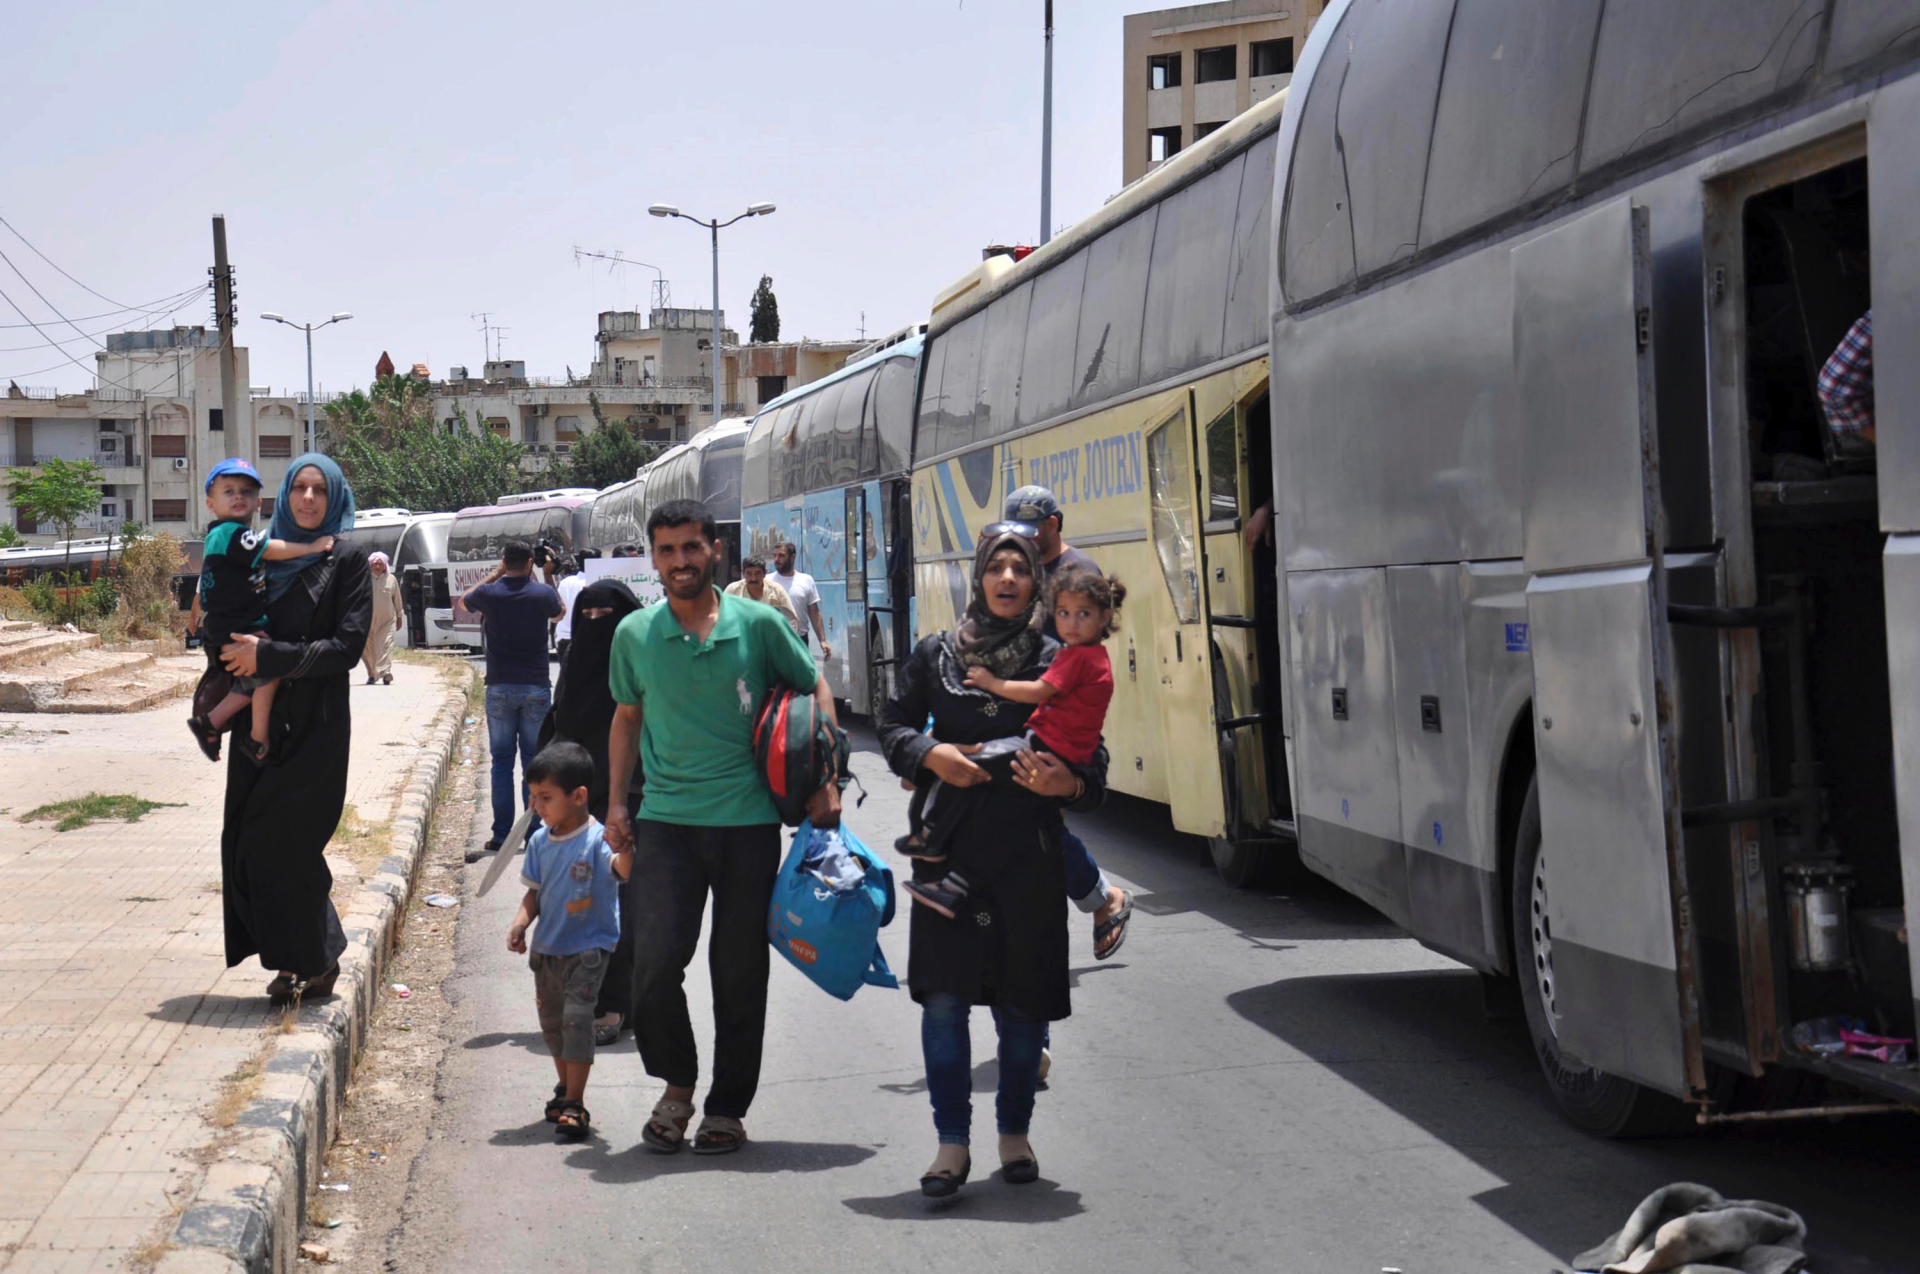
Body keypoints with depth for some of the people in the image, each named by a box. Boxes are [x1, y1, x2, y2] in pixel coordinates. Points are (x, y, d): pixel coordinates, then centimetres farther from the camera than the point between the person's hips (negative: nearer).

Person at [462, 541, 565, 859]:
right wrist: (535, 578, 18)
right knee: (534, 762, 5)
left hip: (500, 689, 0)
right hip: (536, 688, 0)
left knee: (501, 762, 5)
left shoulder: (490, 593, -4)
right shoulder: (542, 593, -4)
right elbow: (559, 612, 20)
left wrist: (495, 575, 18)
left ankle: (502, 834, 2)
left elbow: (464, 601, 19)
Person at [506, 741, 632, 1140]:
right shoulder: (540, 842, 4)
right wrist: (521, 921, -4)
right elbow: (535, 891, 12)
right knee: (551, 1019, 16)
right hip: (547, 946, 7)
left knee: (576, 1016, -15)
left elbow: (622, 871, -32)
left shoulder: (597, 839, -16)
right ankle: (566, 1087, 37)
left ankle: (574, 1104, -11)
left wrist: (624, 849, -53)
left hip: (589, 947, -7)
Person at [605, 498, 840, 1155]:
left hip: (748, 819, -1)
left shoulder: (758, 623, -2)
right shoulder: (634, 635, 3)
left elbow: (814, 691, 9)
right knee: (654, 960, -11)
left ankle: (727, 1108, 20)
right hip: (666, 818, 1)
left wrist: (825, 782, 0)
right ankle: (676, 1083, 14)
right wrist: (616, 803, 12)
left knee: (739, 971, 5)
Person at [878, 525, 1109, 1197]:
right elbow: (894, 724, 11)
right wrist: (932, 755, -9)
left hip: (1028, 847, -1)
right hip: (947, 845, 1)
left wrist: (1070, 783, -21)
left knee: (1023, 1001, 5)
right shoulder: (935, 654, 6)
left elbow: (1091, 759, 1)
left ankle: (1015, 1132, 22)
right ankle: (952, 1141, 5)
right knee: (943, 996, -3)